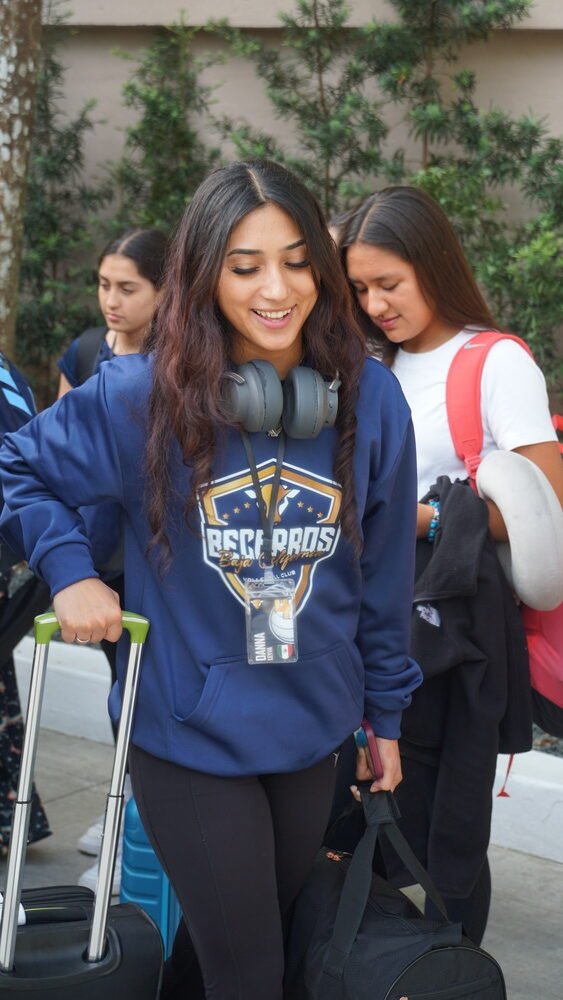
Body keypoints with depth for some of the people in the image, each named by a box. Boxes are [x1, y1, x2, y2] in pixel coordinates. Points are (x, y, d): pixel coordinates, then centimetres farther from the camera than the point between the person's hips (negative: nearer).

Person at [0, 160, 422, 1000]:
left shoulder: (371, 398, -6)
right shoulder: (143, 396, -14)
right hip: (189, 736, -3)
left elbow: (383, 575, 4)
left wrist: (385, 712, 10)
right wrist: (69, 571, -13)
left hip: (314, 732, 4)